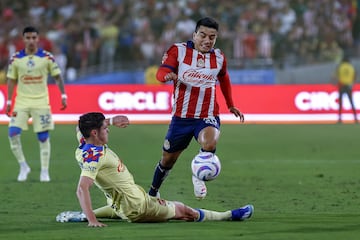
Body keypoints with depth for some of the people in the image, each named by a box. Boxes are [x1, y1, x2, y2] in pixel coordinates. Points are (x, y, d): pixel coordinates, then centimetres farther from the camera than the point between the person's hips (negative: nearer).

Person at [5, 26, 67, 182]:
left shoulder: (47, 57, -2)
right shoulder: (15, 59, 1)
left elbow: (57, 77, 5)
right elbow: (11, 81, 8)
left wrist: (63, 95, -4)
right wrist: (8, 102, 3)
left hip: (41, 103, -1)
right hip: (21, 103, 1)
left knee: (43, 137, 0)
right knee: (13, 133, -13)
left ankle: (44, 172, 10)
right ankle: (23, 166, 3)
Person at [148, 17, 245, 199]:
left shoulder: (218, 57, 5)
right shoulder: (178, 50, -5)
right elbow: (161, 72, -16)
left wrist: (231, 105, 27)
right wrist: (168, 75, -39)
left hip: (208, 117, 0)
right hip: (181, 116, 0)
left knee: (209, 144, -32)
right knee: (168, 159, 11)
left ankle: (199, 177, -5)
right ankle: (153, 192, 38)